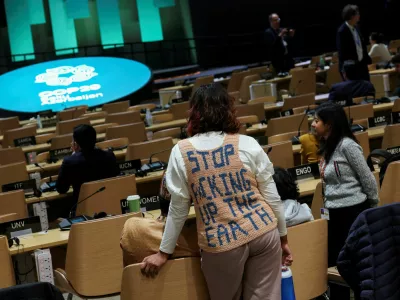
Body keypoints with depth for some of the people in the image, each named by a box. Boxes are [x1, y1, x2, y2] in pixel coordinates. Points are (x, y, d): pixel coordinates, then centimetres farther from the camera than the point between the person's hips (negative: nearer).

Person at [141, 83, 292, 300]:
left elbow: (178, 208, 0)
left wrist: (164, 252, 11)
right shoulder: (248, 144, -2)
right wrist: (283, 237, 15)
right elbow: (272, 197, 2)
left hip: (222, 243, -1)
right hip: (263, 232, 1)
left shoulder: (181, 152, -5)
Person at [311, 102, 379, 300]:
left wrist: (373, 206, -1)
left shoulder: (347, 145, -15)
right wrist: (327, 208, 14)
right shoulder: (327, 147, 11)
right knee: (333, 262, 12)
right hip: (334, 213, 9)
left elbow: (367, 179, -11)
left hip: (353, 211, -9)